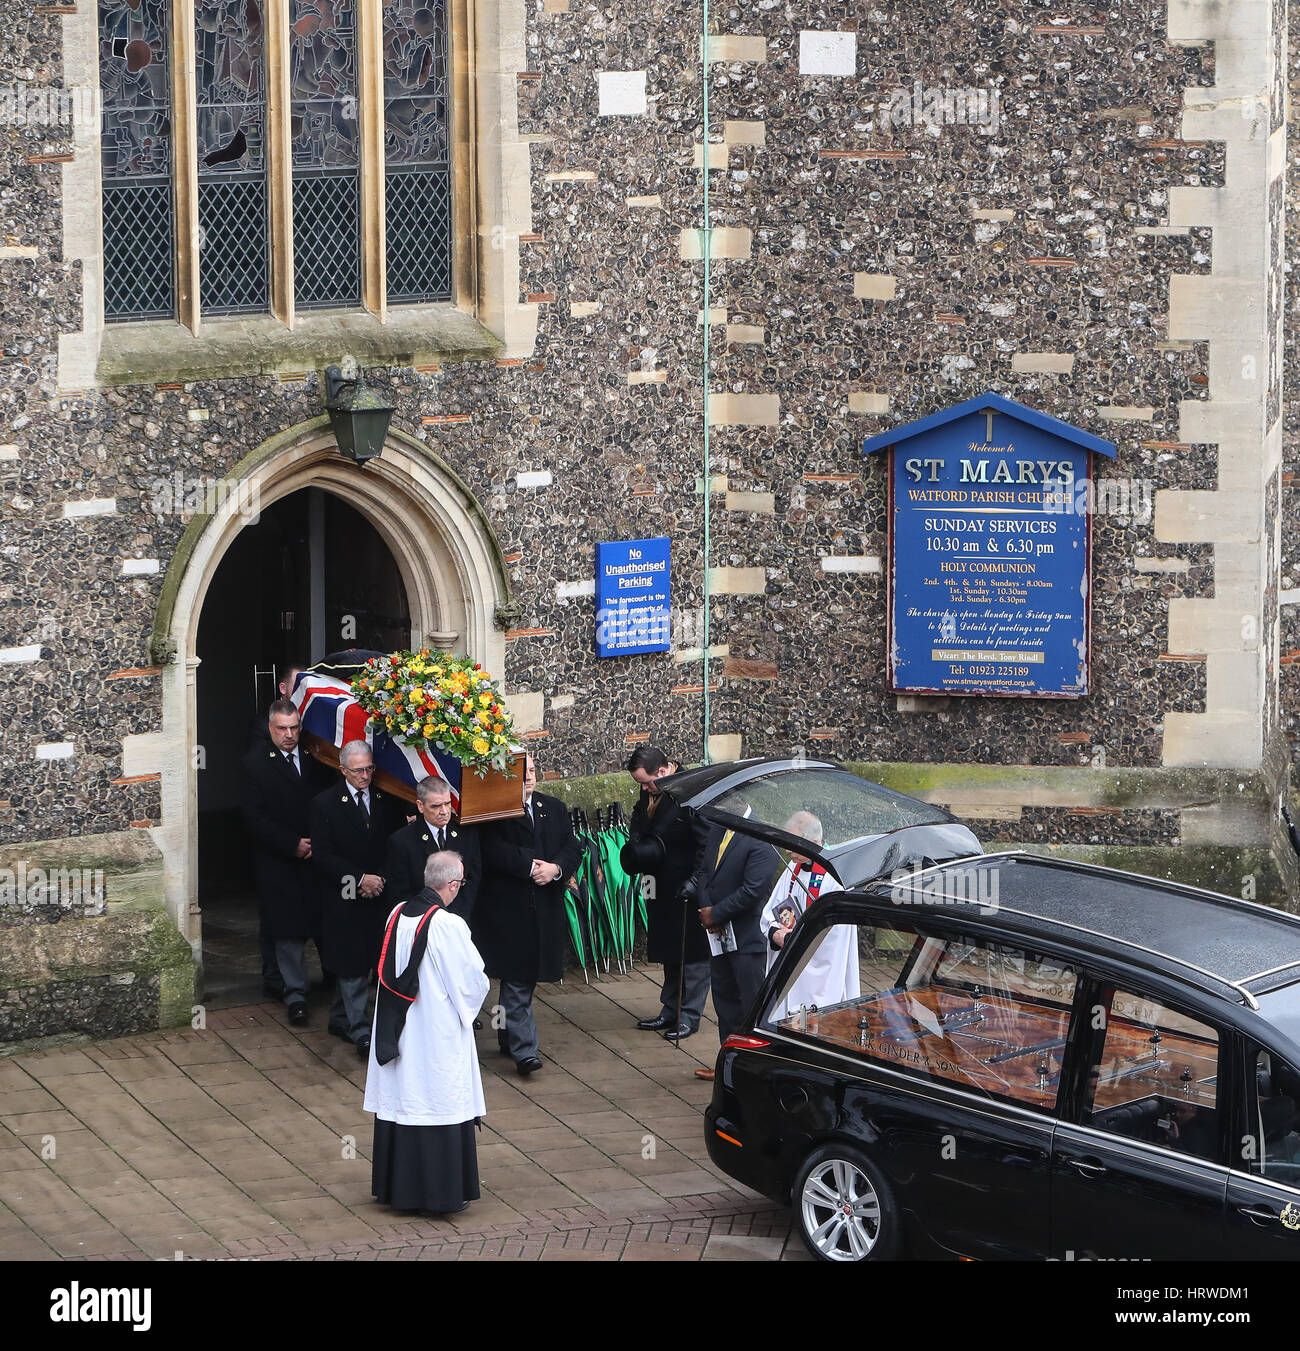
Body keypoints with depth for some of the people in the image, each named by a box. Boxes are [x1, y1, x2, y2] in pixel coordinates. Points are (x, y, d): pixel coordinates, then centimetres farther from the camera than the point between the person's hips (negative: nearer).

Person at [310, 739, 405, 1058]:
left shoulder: (387, 801, 4)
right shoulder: (325, 804, -6)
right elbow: (322, 855, -10)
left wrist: (380, 879, -9)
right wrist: (360, 878, -17)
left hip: (379, 897, 3)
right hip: (344, 899, -3)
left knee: (357, 963, 11)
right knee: (352, 966, -2)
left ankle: (340, 1019, 27)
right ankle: (359, 1031, 0)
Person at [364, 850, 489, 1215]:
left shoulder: (397, 915, -1)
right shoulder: (449, 925, -20)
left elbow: (389, 971, 9)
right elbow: (473, 978, -13)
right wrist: (468, 1003, 8)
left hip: (397, 1030, 6)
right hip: (438, 1033, -6)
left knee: (399, 1102, 14)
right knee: (440, 1100, 4)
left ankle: (394, 1185, 23)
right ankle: (444, 1190, 10)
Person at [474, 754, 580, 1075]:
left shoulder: (554, 808, 13)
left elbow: (572, 849, 6)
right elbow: (493, 851, -17)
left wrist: (556, 868, -14)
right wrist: (530, 866, -20)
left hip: (545, 908, 6)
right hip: (507, 907, -6)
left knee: (524, 977, 14)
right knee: (517, 979, -8)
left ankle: (508, 1036, 30)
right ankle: (524, 1049, -9)